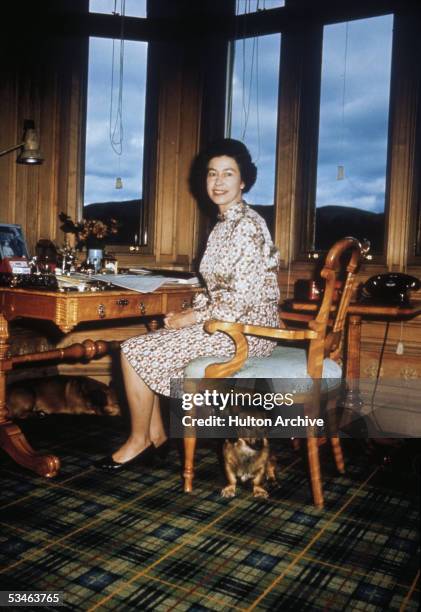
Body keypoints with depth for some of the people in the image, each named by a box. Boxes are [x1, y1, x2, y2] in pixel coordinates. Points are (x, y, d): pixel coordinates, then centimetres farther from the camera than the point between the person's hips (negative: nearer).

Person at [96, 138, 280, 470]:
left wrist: (192, 318, -14)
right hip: (225, 322, 10)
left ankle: (139, 442, 8)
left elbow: (243, 300, -22)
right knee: (143, 345, 10)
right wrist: (188, 312, 2)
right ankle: (155, 434, 15)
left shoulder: (248, 226, -17)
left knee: (135, 351, -10)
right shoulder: (224, 224, 13)